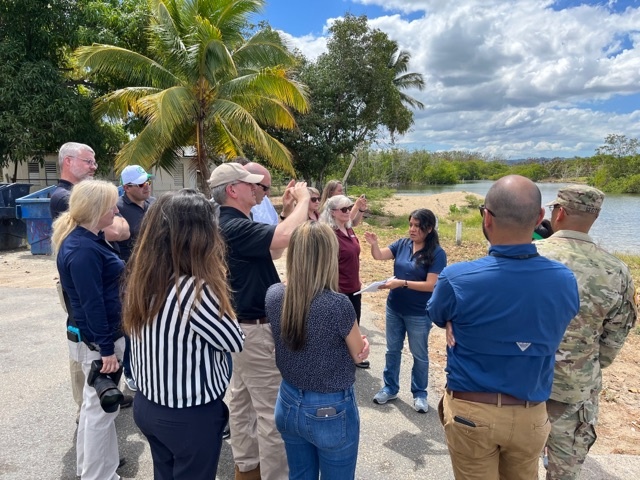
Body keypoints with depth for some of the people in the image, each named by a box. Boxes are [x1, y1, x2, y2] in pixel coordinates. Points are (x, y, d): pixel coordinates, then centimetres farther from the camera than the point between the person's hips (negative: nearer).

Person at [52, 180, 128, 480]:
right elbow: (92, 303, -25)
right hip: (97, 340, -10)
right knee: (101, 409, 4)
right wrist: (106, 348, -21)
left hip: (100, 336, 10)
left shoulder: (88, 240, 7)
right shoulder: (83, 249, -24)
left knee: (95, 405, 22)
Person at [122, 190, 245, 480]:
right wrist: (218, 296, -6)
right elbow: (235, 342, -16)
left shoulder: (140, 279, -6)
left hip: (147, 405, 7)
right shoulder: (194, 291, -29)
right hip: (191, 416, -7)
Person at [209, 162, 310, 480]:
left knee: (243, 401, 21)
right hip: (256, 328, -11)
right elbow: (285, 236, -38)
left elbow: (271, 249, 14)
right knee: (272, 409, 1)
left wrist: (289, 206, 9)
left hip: (243, 324, 11)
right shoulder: (235, 226, -24)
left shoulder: (232, 224, 9)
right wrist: (302, 199, -19)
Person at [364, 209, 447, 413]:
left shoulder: (437, 253, -17)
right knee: (392, 350, 18)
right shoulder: (403, 244, -3)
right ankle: (390, 388, 35)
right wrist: (374, 244, -30)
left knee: (419, 355, 14)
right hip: (394, 308, 5)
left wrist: (402, 283, -28)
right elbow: (379, 255, -9)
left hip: (419, 314, -4)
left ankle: (420, 394, 32)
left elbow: (431, 285, -21)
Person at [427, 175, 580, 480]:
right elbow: (546, 338, 6)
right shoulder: (566, 281, -12)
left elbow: (438, 318, -1)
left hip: (471, 412, -3)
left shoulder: (457, 279, -23)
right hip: (531, 416, 3)